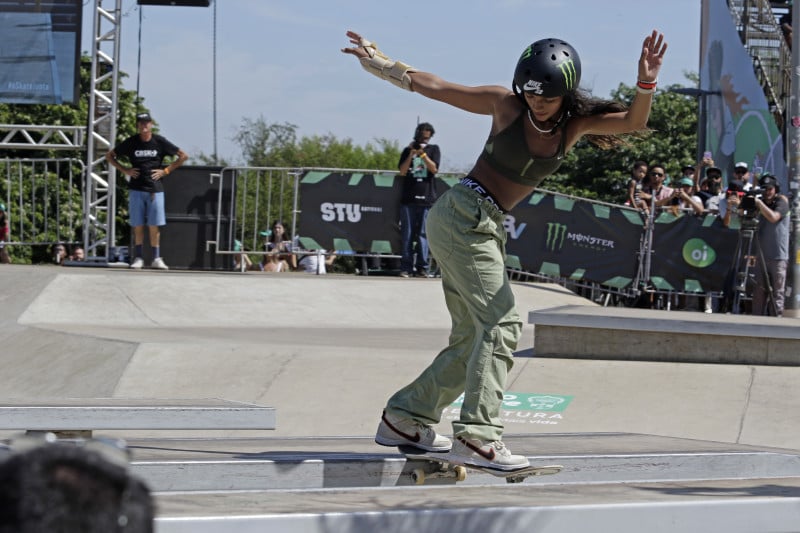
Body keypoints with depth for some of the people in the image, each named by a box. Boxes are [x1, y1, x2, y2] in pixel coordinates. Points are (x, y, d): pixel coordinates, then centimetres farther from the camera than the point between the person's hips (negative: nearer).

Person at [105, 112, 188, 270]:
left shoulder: (159, 142, 1)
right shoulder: (130, 142, 3)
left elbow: (183, 156, 7)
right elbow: (109, 156, 14)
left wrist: (165, 171, 0)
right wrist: (125, 170, 2)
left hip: (155, 190, 0)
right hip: (136, 189, 0)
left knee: (154, 226, 0)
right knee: (138, 226, 1)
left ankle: (156, 259, 6)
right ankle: (138, 258, 7)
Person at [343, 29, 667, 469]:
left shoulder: (576, 124, 2)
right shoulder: (506, 104, -8)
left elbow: (633, 122, -14)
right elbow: (433, 86, 1)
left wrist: (646, 82, -32)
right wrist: (379, 63, 2)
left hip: (487, 229, 7)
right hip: (463, 214, -7)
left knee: (473, 338, 12)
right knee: (501, 323, -17)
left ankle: (403, 420, 22)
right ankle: (477, 437, -24)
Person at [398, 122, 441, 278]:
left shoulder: (433, 149, 10)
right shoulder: (408, 150, 12)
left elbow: (434, 169, -3)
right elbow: (402, 171, 1)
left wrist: (422, 154, -13)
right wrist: (411, 154, -10)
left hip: (426, 198, -1)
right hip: (408, 198, 1)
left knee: (423, 234, -2)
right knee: (407, 234, -2)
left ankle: (422, 267, -1)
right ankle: (406, 267, -1)